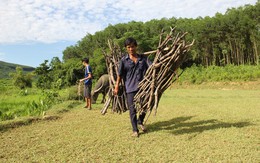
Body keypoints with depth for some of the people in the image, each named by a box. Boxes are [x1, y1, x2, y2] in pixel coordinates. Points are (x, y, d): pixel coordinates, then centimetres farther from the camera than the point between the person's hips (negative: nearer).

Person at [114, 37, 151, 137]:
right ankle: (135, 130, 17)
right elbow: (120, 74, 1)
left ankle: (140, 122, 42)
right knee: (132, 109, 3)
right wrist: (116, 87, -1)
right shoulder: (124, 60, 0)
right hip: (130, 88, -2)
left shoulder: (143, 58, 6)